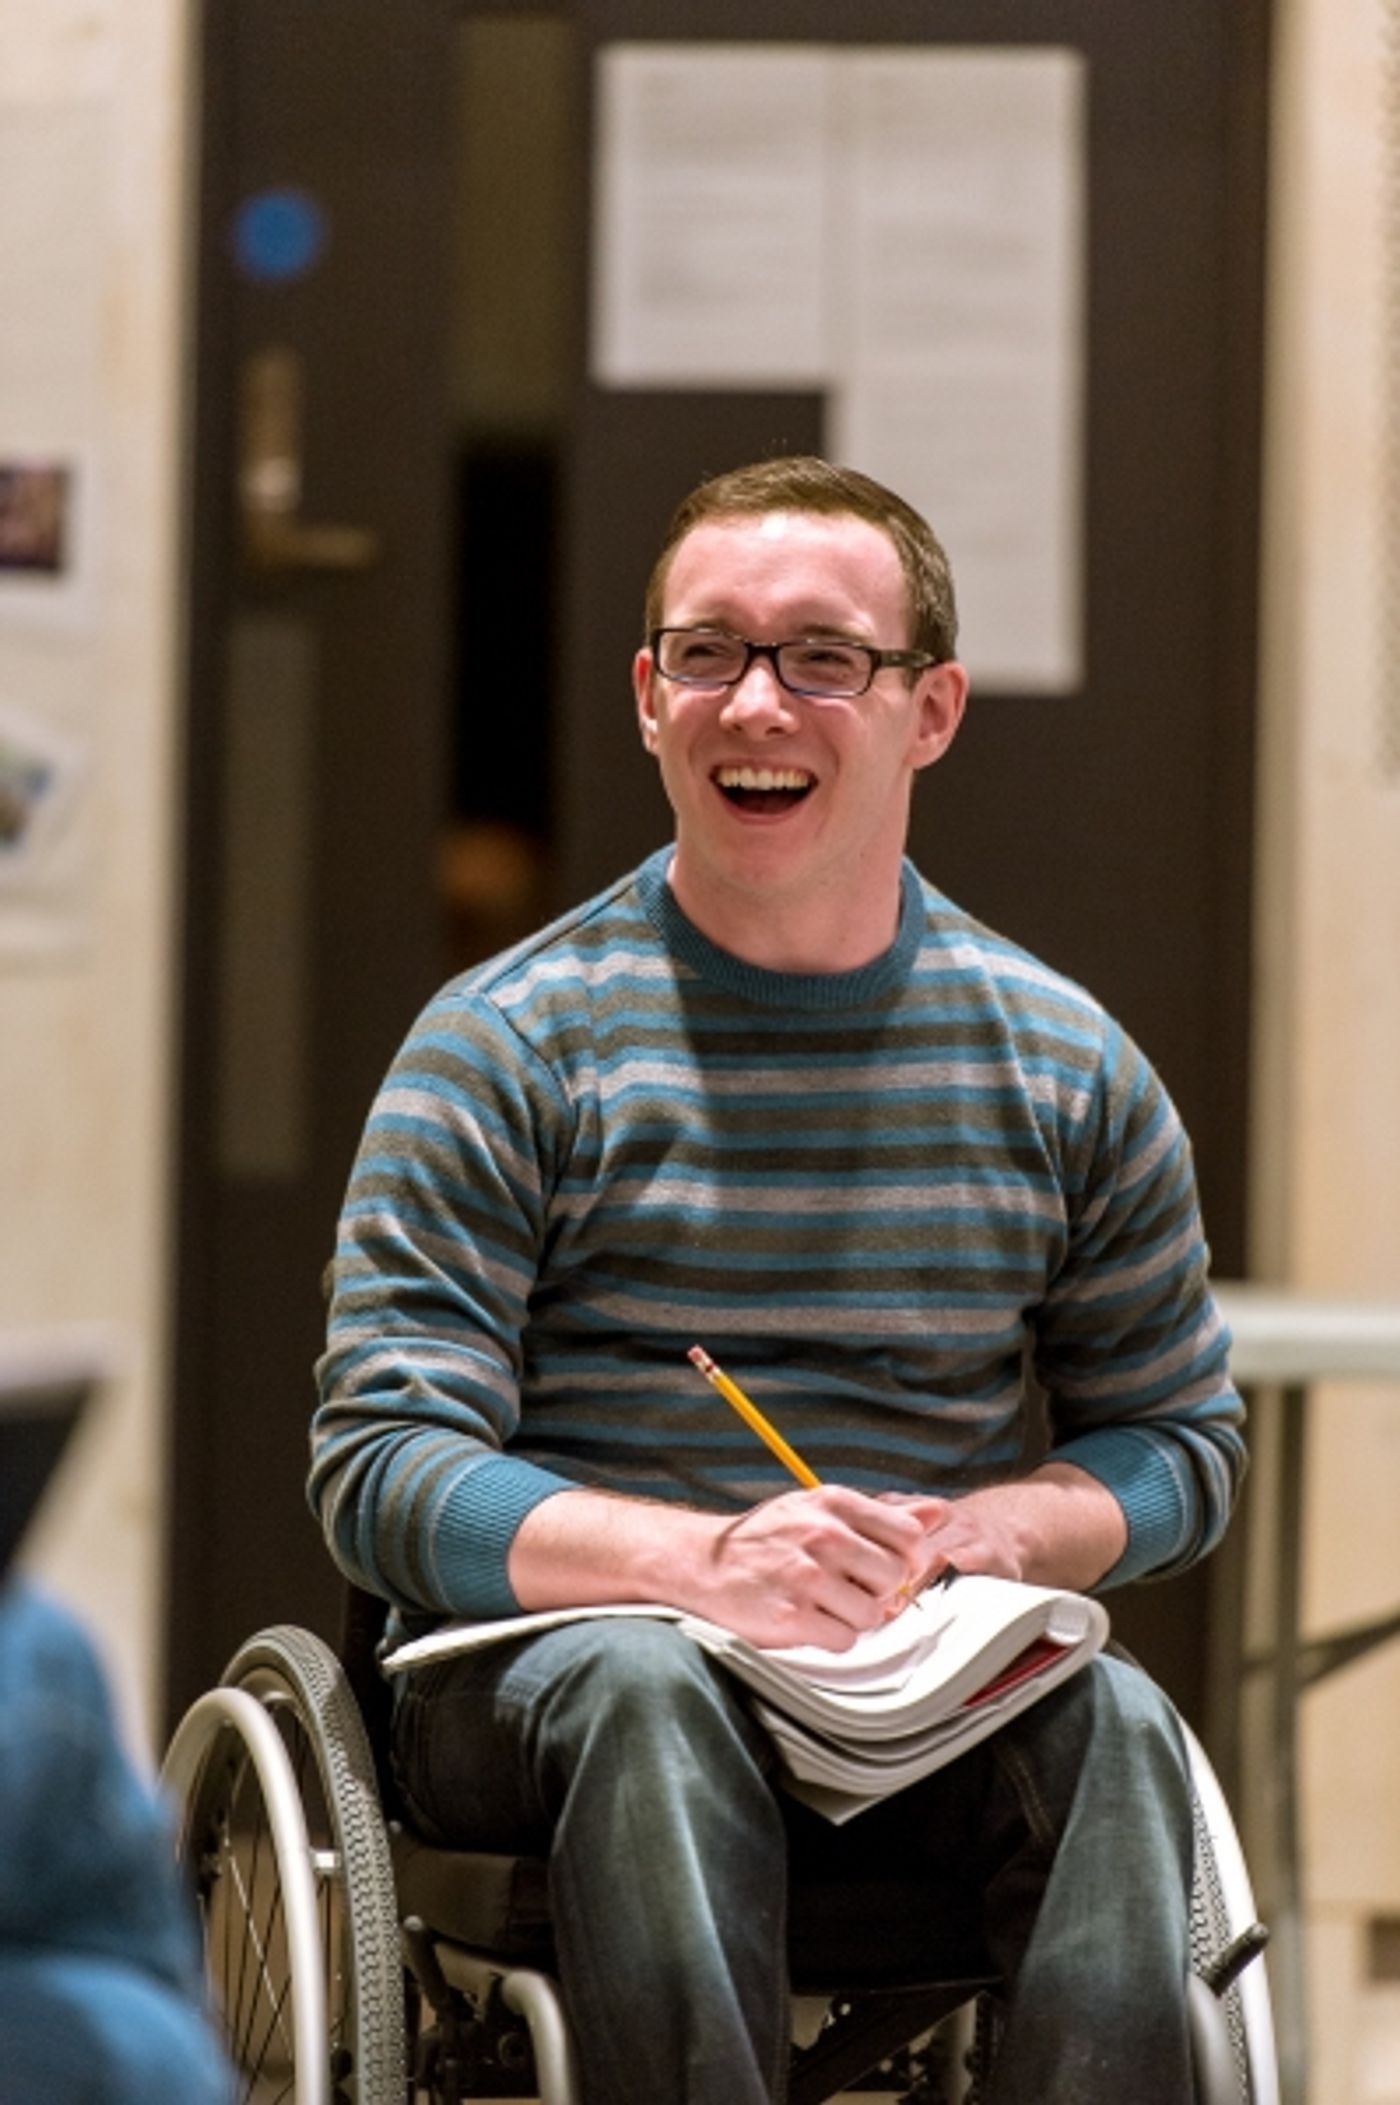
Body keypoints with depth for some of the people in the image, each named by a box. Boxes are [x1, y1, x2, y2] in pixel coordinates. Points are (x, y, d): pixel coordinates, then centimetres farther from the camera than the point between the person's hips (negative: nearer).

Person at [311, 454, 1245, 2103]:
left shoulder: (1067, 1068, 11)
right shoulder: (506, 1044, 1)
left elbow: (1184, 1442, 16)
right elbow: (382, 1472, -5)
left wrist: (988, 1530, -8)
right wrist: (706, 1561, -24)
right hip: (541, 1671, -2)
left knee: (1112, 1725, -29)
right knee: (644, 1689, -36)